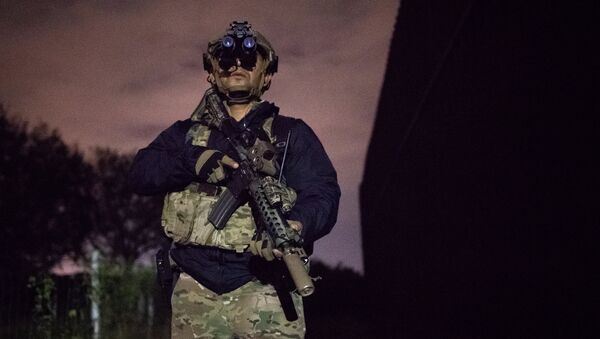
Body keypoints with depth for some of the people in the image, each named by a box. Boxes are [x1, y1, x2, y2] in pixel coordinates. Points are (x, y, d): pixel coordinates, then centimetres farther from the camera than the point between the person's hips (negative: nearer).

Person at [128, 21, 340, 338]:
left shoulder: (291, 134, 12)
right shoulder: (186, 133, 19)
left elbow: (322, 194, -1)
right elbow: (140, 173, 5)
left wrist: (295, 226, -24)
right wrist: (192, 160, -14)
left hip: (264, 292, -2)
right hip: (195, 293, 2)